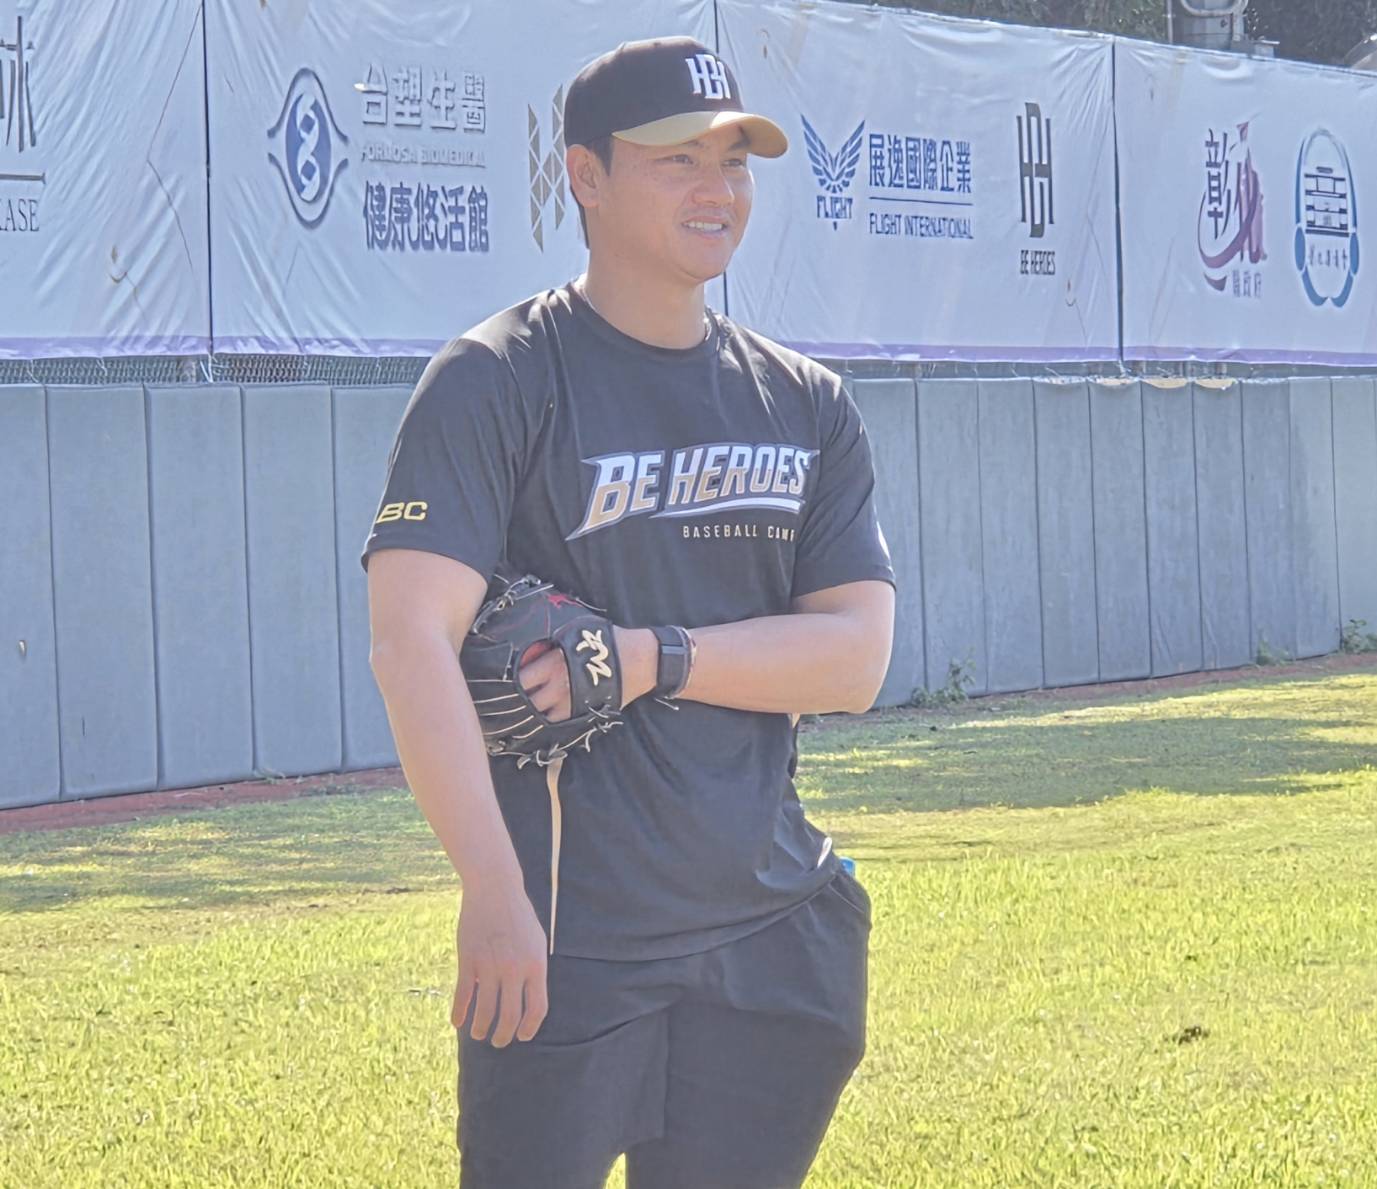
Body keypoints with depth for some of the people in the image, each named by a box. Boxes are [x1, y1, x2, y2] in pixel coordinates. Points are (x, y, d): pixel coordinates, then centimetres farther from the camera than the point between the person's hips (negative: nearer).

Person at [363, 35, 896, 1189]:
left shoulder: (807, 403, 12)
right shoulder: (497, 384, -5)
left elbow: (854, 657, 3)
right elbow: (410, 636, -16)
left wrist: (650, 658, -14)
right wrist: (493, 894, -25)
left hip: (773, 940, 5)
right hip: (569, 944, -5)